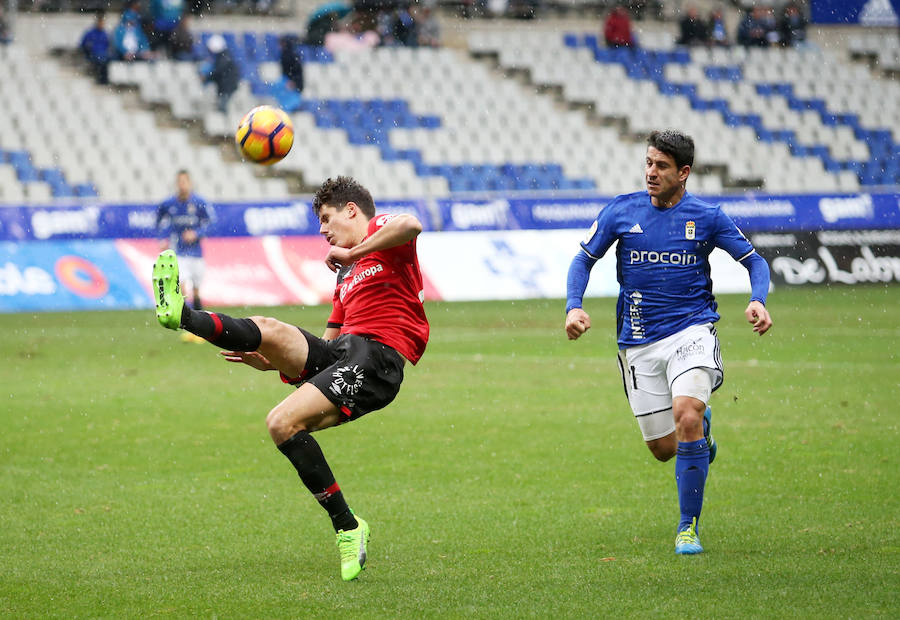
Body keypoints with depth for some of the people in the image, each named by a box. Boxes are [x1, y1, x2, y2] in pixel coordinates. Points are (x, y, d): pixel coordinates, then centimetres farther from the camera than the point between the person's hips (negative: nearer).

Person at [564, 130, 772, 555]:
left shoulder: (706, 217, -1)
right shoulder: (622, 211, 1)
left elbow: (754, 261, 7)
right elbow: (584, 259, 10)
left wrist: (758, 301, -13)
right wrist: (574, 307, -8)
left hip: (691, 332, -2)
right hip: (639, 341, 2)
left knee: (686, 419, -26)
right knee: (663, 448, 4)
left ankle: (689, 526, -12)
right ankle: (701, 429, 43)